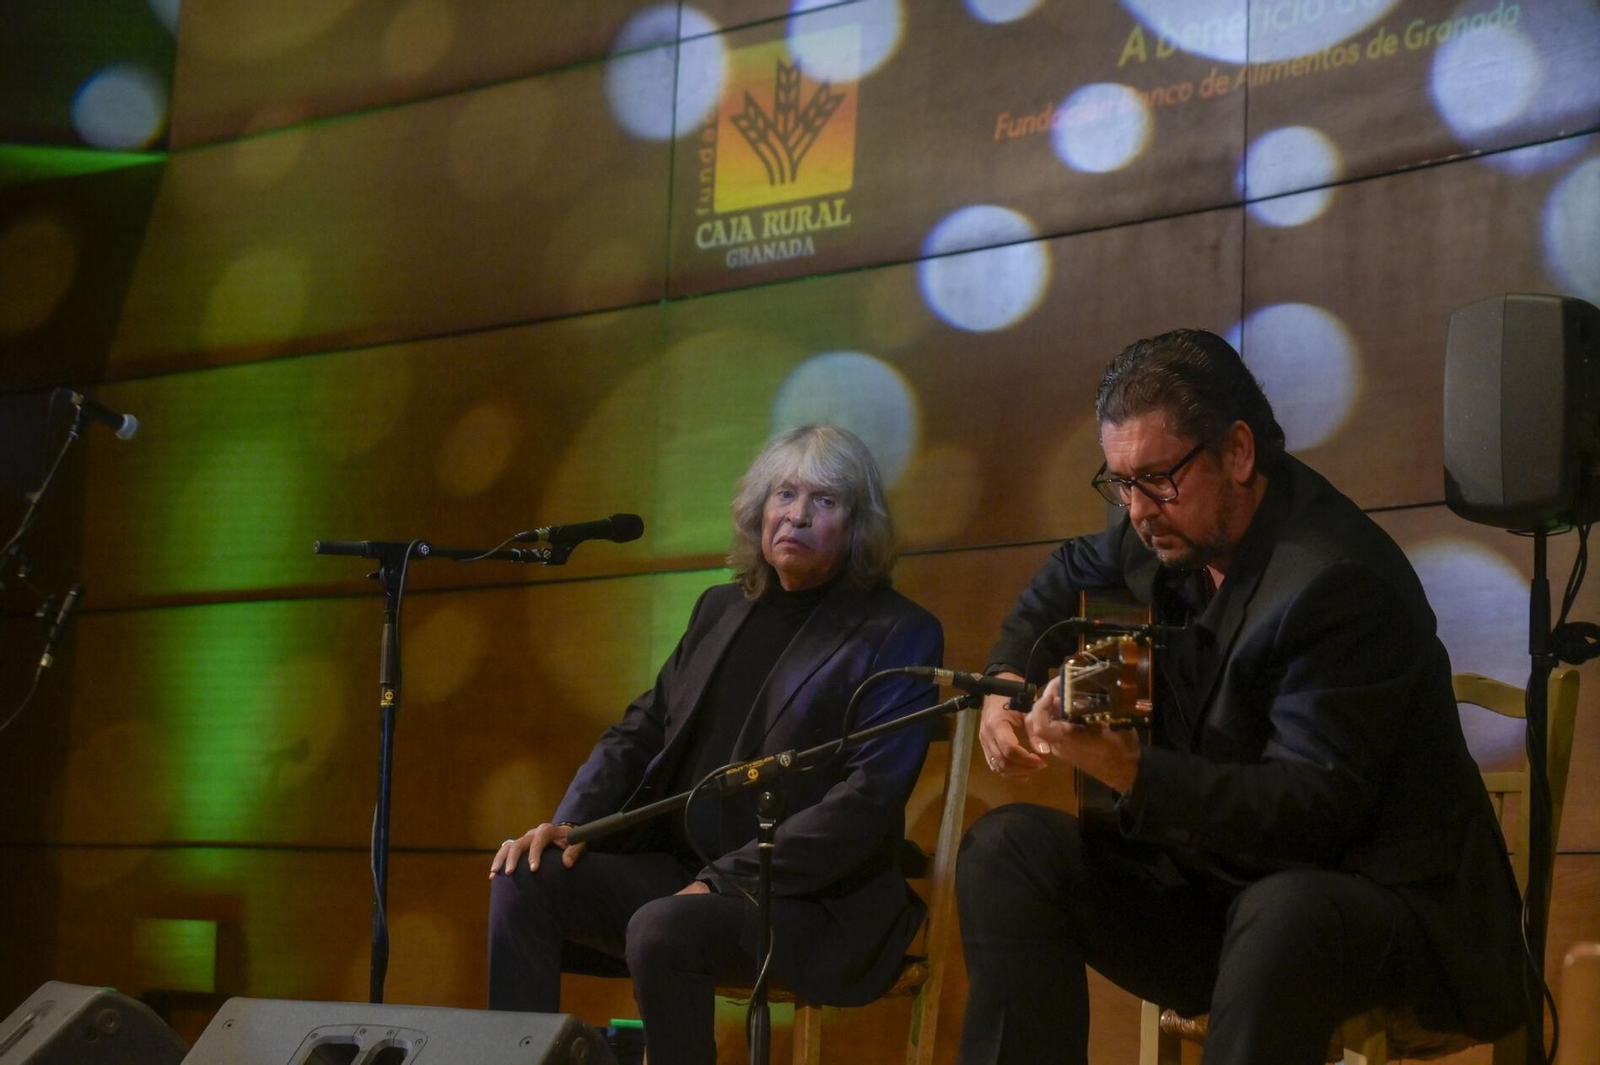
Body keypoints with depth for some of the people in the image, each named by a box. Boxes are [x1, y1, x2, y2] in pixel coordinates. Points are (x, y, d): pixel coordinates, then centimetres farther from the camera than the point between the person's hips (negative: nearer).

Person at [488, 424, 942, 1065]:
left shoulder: (898, 634, -5)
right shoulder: (722, 609, 15)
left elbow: (868, 801, -14)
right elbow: (643, 729, 16)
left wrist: (727, 880, -20)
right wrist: (571, 822, -4)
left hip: (813, 901, -6)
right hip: (682, 867, 6)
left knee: (661, 930, -34)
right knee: (526, 884, -16)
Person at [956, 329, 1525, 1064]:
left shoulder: (1341, 582, -23)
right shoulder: (1168, 523, 2)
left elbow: (1315, 810, -28)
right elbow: (1069, 580, 27)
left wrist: (1129, 769, -36)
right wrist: (1008, 683, 7)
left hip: (1385, 901, -8)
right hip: (1217, 879, 8)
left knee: (1283, 915, -41)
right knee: (1007, 848, -9)